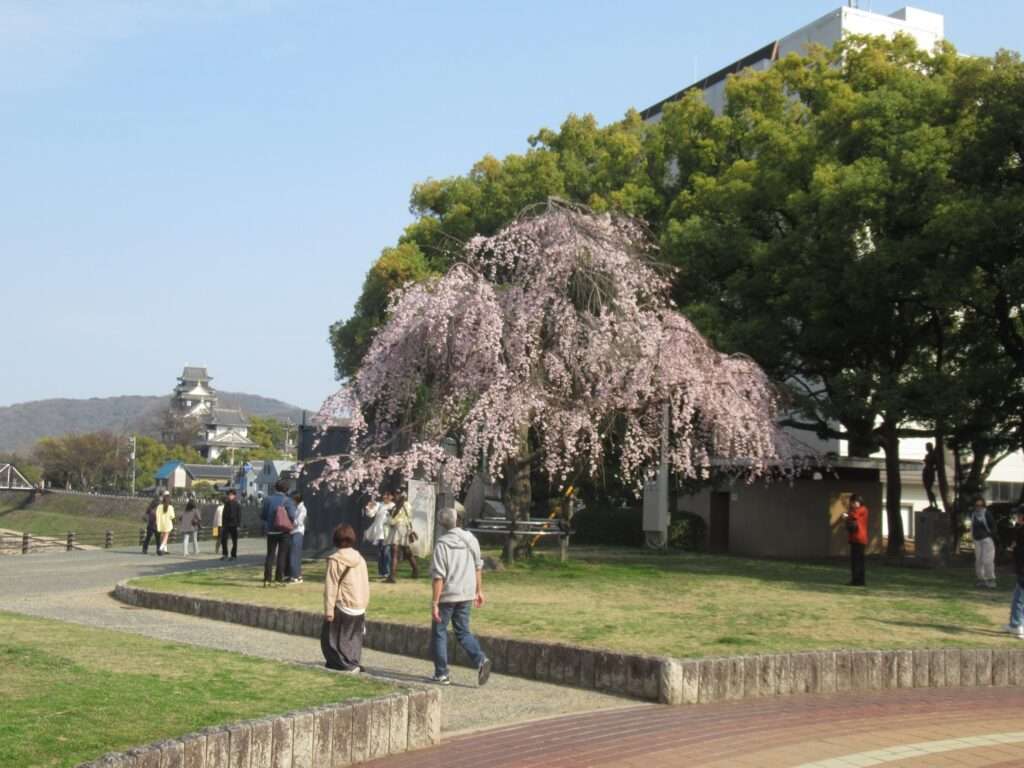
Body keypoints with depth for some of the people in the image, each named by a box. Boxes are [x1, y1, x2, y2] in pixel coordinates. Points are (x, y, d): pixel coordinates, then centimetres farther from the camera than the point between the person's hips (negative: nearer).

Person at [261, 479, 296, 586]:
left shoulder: (267, 499, 1)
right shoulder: (287, 500, -10)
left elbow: (263, 515, 2)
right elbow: (292, 516, -16)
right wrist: (290, 525, 2)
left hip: (270, 530, 3)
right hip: (284, 531, -3)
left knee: (270, 554, 9)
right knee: (282, 555, 6)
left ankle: (267, 579, 4)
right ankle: (278, 579, 3)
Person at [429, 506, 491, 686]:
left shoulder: (442, 544, -15)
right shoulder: (471, 540, 2)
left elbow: (439, 576, -17)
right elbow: (478, 567, 11)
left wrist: (435, 603, -15)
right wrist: (479, 590, 22)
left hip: (447, 595, -5)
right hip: (466, 594, 5)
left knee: (439, 632, 10)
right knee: (463, 631, 15)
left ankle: (441, 673, 13)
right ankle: (480, 660, -8)